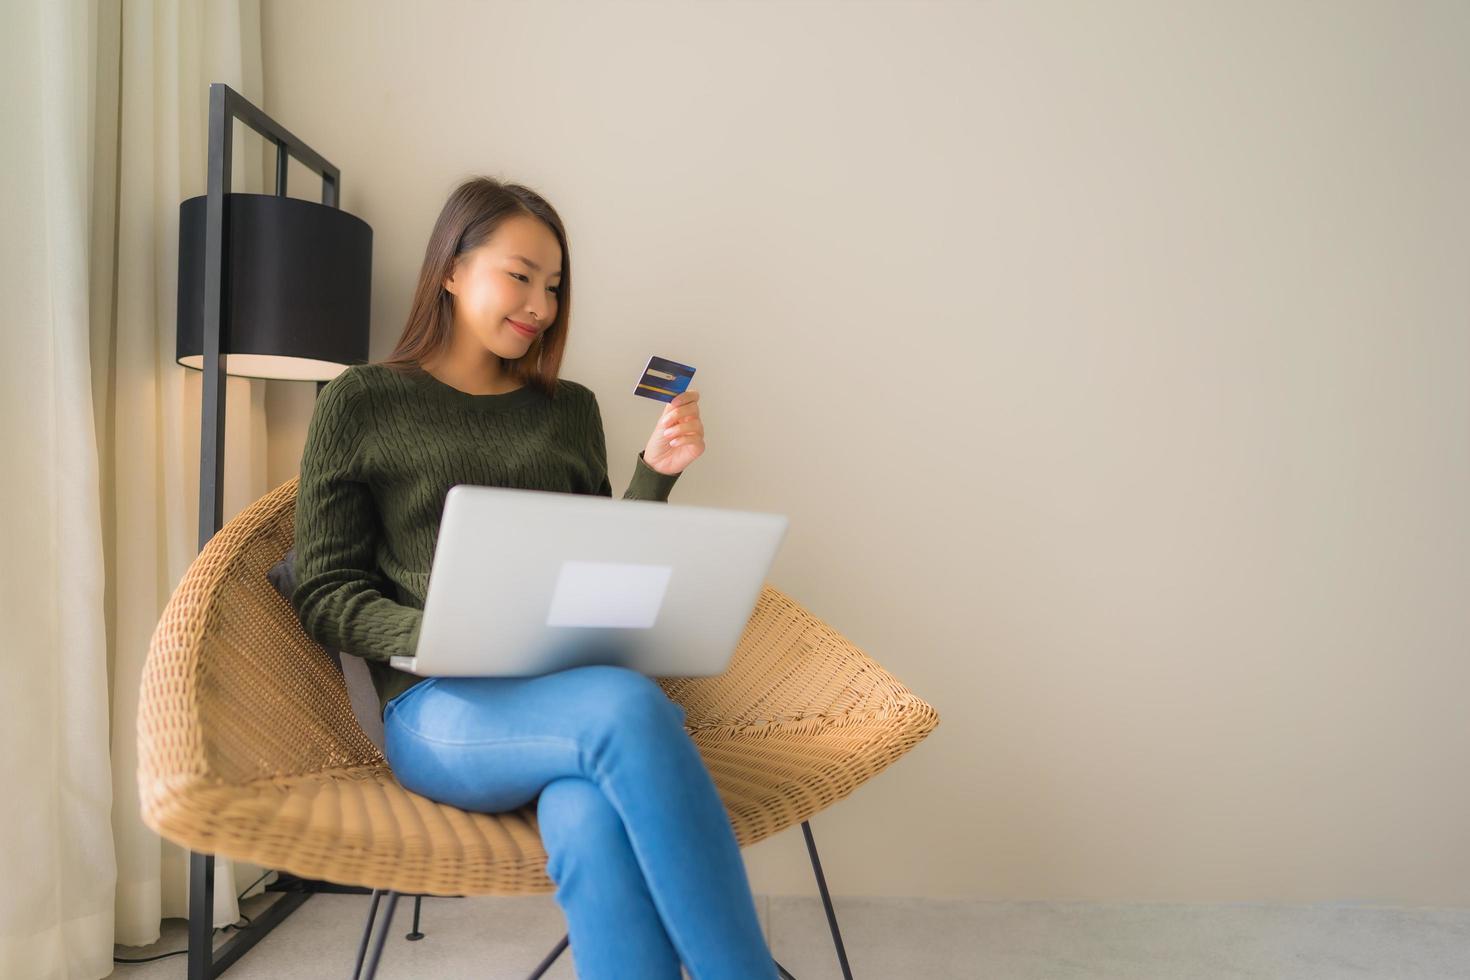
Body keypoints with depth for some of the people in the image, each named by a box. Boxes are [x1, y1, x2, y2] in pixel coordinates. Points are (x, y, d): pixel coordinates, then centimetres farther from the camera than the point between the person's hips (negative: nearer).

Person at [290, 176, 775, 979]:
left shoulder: (570, 409, 19)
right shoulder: (360, 403, 9)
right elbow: (323, 593, 5)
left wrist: (655, 476, 4)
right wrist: (430, 633, -15)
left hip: (577, 690, 3)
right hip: (441, 705, -2)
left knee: (595, 827, -35)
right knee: (628, 707, -36)